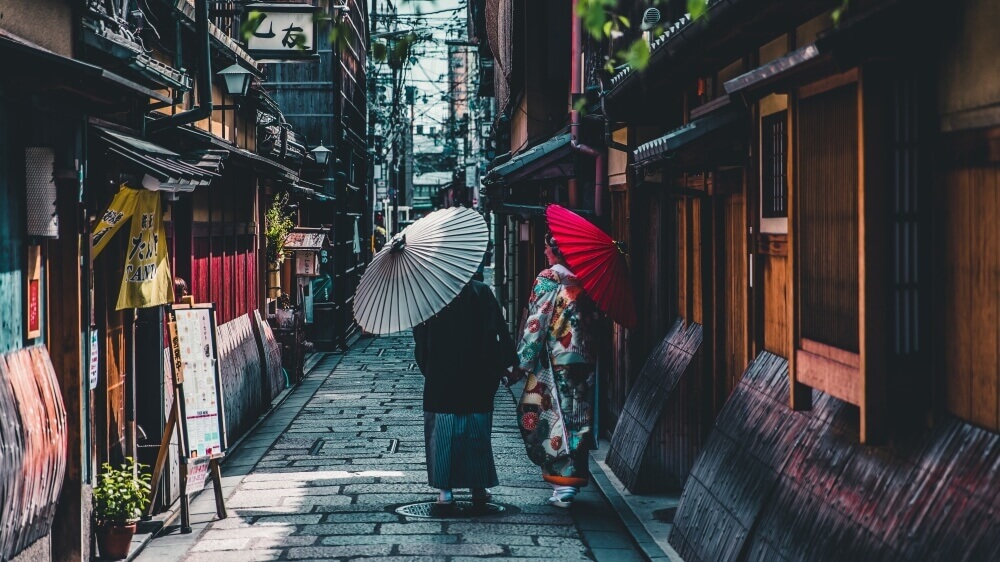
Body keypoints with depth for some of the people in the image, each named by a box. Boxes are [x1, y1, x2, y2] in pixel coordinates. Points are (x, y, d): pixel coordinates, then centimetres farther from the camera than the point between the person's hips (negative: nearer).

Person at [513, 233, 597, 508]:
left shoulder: (549, 279, -10)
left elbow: (537, 323, -11)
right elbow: (593, 318, 11)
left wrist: (523, 360, -7)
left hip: (554, 362, -6)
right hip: (584, 361, 6)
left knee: (551, 418, -1)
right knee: (578, 420, 11)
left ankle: (562, 482, -4)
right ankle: (574, 477, 17)